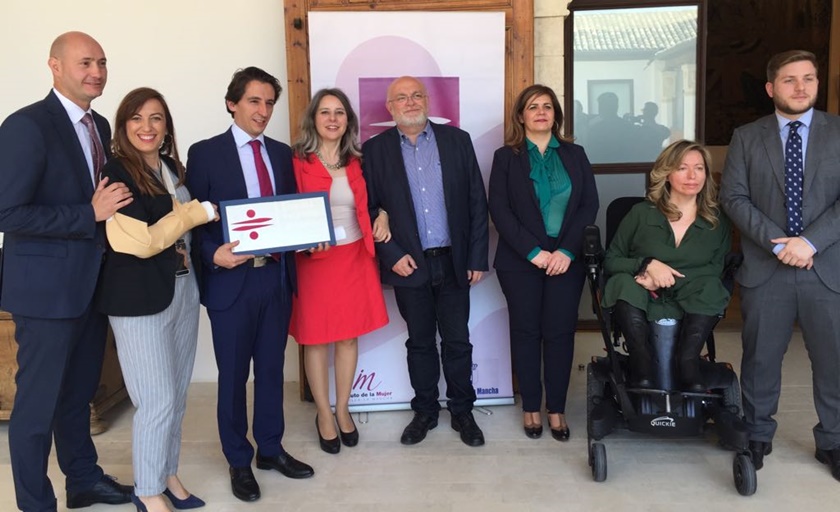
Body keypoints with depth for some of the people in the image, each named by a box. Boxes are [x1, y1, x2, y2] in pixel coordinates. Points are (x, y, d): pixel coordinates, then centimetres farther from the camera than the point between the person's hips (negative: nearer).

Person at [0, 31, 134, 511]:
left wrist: (113, 209, 0)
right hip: (47, 286, -8)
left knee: (79, 392, 21)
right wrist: (91, 214, -23)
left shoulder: (99, 125, 10)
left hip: (92, 282, 8)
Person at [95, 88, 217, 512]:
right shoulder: (116, 173, -12)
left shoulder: (173, 169, 10)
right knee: (157, 401, -1)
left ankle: (167, 474, 33)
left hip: (182, 289, 7)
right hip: (139, 297, -7)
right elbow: (140, 242, -19)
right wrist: (197, 213, -11)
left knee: (177, 395, 16)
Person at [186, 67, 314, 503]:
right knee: (233, 375, 8)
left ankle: (270, 449, 32)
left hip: (276, 276, 5)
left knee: (271, 369, 15)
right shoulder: (205, 153, -4)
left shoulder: (282, 153, 10)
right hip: (231, 279, -4)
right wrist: (214, 254, -23)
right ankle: (239, 461, 24)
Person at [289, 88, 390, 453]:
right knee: (316, 338, 7)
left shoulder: (356, 162, 8)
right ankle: (324, 414, 23)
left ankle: (343, 409, 28)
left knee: (349, 335, 11)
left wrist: (380, 219, -2)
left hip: (355, 257, 4)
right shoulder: (298, 162, -5)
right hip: (315, 260, -4)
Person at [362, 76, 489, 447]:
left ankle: (462, 411, 25)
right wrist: (392, 255, -10)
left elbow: (477, 202, 2)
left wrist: (477, 257, -1)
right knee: (420, 343, 12)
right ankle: (425, 411, 27)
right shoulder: (375, 149, 1)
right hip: (408, 264, 0)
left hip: (453, 261, 1)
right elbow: (368, 209, -1)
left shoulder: (457, 140, 3)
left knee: (457, 342, 8)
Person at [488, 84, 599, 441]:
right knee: (526, 331, 5)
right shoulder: (505, 157, 4)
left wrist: (567, 251, -11)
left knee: (560, 331, 2)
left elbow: (590, 205, 2)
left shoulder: (575, 155, 10)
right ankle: (531, 407, 17)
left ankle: (556, 409, 14)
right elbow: (499, 210, -5)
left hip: (566, 259, 1)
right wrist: (533, 251, -14)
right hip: (520, 261, -1)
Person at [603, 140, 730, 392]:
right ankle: (642, 363, -30)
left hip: (692, 308, 1)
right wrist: (648, 264, -16)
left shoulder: (717, 221, 9)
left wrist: (667, 281, -14)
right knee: (624, 282, -32)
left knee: (710, 287, -29)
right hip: (640, 304, -1)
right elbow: (610, 261, 4)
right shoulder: (641, 213, 5)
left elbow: (717, 269, 0)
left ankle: (688, 362, -27)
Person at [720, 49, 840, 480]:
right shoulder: (746, 137, 6)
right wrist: (777, 242, -14)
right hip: (765, 268, 0)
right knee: (761, 356, 9)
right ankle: (757, 435, 26)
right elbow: (733, 197, -3)